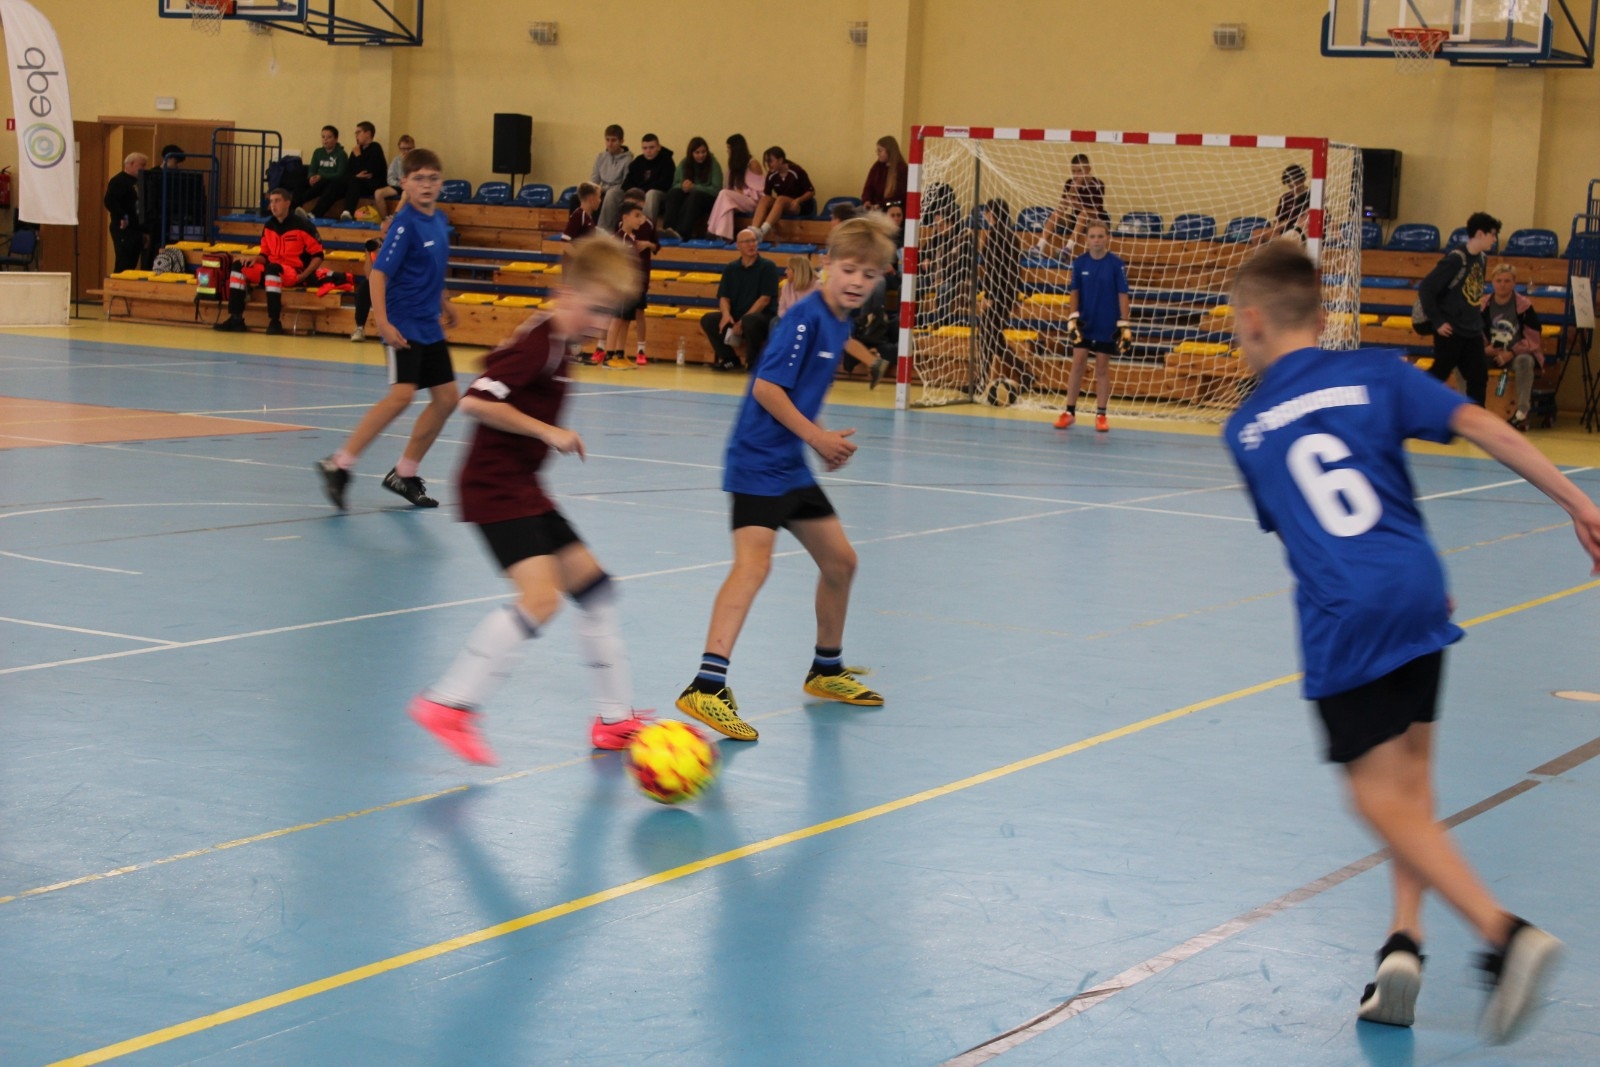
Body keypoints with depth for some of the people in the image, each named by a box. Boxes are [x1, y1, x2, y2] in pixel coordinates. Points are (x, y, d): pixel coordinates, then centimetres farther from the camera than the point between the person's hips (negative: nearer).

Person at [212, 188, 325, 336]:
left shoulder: (301, 225, -9)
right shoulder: (269, 226, 9)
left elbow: (318, 255, -8)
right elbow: (265, 255, 16)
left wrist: (303, 276, -18)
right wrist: (255, 260, -7)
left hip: (294, 274, -7)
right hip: (272, 271, 7)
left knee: (272, 268, -38)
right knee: (239, 267, -10)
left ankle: (275, 322, -38)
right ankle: (236, 318, -16)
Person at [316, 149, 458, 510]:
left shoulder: (440, 221, 8)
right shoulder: (405, 224, -16)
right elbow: (378, 273, -19)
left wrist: (443, 302, 31)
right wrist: (383, 322, -26)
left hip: (429, 327, 9)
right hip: (402, 326, -9)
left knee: (446, 397, 10)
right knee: (402, 395, -22)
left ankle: (403, 474, 21)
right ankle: (338, 466, -17)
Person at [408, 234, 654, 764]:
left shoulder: (559, 343, 11)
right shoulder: (537, 343, -18)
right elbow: (476, 400, -26)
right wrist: (548, 432, -21)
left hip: (522, 486, 10)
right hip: (495, 487, -10)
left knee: (595, 587, 13)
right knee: (540, 597, -23)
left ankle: (615, 718, 22)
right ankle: (448, 704, -17)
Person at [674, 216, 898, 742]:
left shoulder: (840, 323, 11)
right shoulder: (806, 317, -17)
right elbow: (766, 387, -22)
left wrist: (826, 440, 9)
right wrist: (817, 437, -17)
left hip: (791, 465, 10)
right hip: (758, 462, -10)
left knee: (840, 560, 17)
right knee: (754, 561, -23)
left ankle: (827, 670, 35)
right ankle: (707, 686, -30)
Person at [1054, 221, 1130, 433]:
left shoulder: (1117, 264, -8)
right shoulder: (1079, 263, -1)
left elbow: (1123, 295, -6)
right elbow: (1075, 293, 5)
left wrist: (1125, 326, -9)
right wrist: (1072, 319, -4)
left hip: (1107, 326, -2)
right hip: (1084, 323, 2)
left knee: (1102, 368, 4)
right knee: (1078, 364, 2)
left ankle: (1101, 415, 11)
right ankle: (1069, 411, 8)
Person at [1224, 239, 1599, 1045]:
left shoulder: (1246, 431, 12)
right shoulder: (1374, 374, 9)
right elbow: (1478, 424, -4)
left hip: (1343, 618, -3)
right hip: (1418, 588, 3)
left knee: (1380, 795, -2)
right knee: (1409, 777, 17)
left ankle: (1505, 933, -16)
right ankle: (1405, 939, 5)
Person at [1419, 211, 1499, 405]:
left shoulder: (1482, 259, 6)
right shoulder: (1455, 258, -17)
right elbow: (1425, 288, -18)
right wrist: (1437, 321, -17)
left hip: (1472, 331, 7)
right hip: (1450, 331, -7)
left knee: (1479, 377, 5)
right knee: (1438, 374, 1)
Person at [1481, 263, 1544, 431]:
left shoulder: (1524, 306, -8)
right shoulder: (1483, 305, 1)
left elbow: (1534, 339, -8)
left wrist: (1511, 353, -20)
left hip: (1518, 354, -3)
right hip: (1491, 354, 3)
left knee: (1524, 361, -40)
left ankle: (1522, 412, -35)